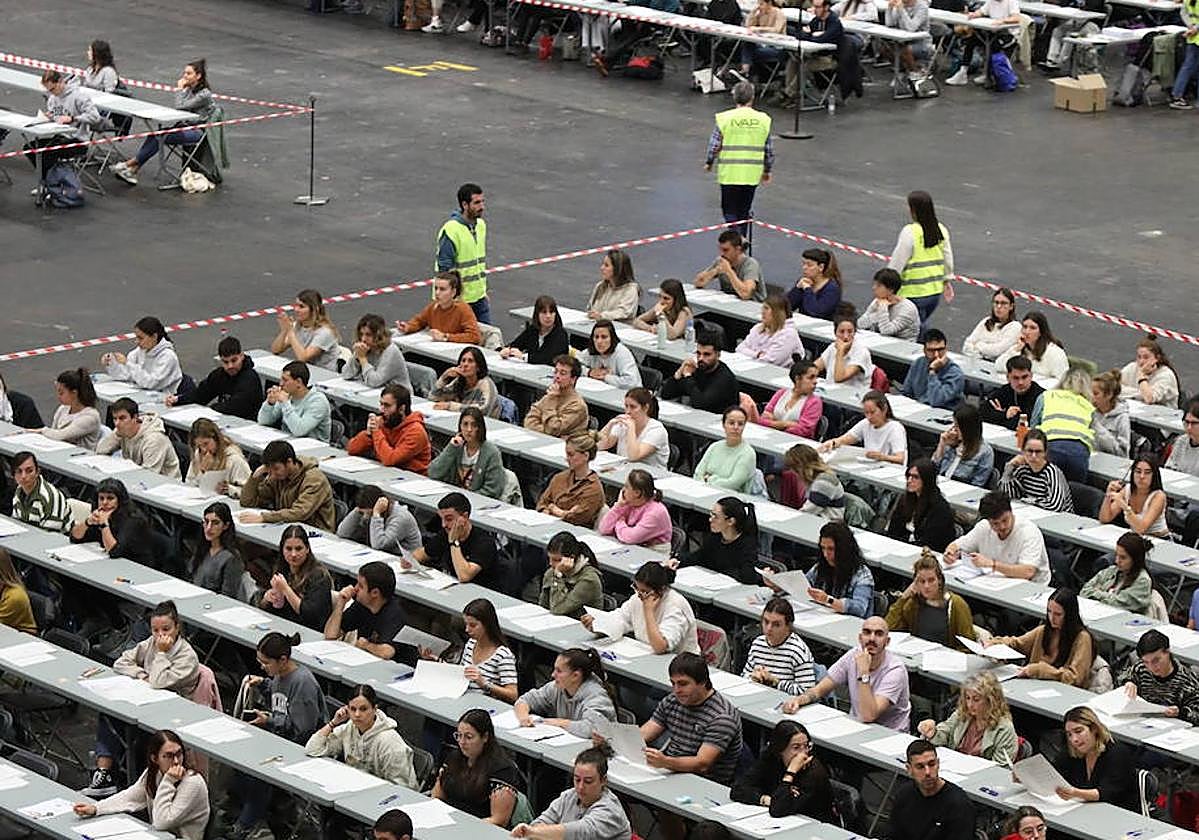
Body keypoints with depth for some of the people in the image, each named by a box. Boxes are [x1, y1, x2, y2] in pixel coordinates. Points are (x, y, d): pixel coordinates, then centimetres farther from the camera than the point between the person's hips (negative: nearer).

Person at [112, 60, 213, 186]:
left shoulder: (205, 94, -14)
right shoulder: (189, 89, 13)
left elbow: (180, 107, -19)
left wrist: (180, 89, -8)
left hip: (197, 132, -8)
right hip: (185, 126, 8)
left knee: (160, 137, -25)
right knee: (155, 134, -19)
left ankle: (130, 164, -18)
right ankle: (133, 171, -26)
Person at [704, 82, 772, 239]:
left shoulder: (724, 118, -8)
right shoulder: (763, 120, 0)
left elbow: (714, 145, -4)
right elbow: (769, 150, 6)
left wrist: (709, 163, 16)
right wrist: (767, 171, 21)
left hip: (729, 173, -2)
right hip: (752, 174, 2)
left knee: (730, 212, 6)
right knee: (744, 211, 17)